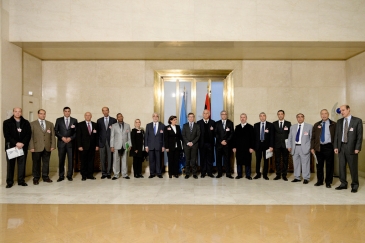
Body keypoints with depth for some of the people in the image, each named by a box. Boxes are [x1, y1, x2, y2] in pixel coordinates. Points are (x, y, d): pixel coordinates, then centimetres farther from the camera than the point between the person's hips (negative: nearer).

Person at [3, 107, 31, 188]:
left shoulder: (26, 123, 10)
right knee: (10, 164, 2)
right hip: (11, 147, -1)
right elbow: (6, 135, -3)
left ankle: (21, 180, 10)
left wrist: (22, 143, -10)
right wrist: (16, 143, -13)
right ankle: (9, 182, 9)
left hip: (23, 146, 1)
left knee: (22, 163, 2)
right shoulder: (7, 122, 5)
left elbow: (28, 134, 3)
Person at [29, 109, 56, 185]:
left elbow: (53, 136, 9)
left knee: (46, 163, 7)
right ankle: (36, 178, 16)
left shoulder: (50, 124, 12)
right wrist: (31, 147, -9)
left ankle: (45, 177, 18)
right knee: (36, 163, 5)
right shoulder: (32, 124, 4)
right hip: (37, 147, -2)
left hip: (47, 147, 2)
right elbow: (31, 136, -2)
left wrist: (53, 145, 1)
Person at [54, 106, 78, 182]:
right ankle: (61, 176, 11)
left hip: (70, 142, 0)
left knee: (71, 160, 1)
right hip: (61, 143, 0)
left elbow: (76, 132, 5)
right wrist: (62, 137, -9)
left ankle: (69, 175, 11)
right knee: (61, 160, 3)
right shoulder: (59, 120, 8)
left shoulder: (74, 120, 7)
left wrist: (71, 138, -9)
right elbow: (55, 131, 4)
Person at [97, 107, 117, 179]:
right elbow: (98, 131, 7)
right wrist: (97, 143, 1)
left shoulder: (113, 120, 6)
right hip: (102, 141, 1)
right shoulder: (99, 120, 10)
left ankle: (108, 173, 9)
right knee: (102, 158, 4)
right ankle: (103, 173, 12)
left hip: (110, 141, -1)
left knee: (110, 158, 0)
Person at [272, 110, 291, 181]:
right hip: (277, 145, 1)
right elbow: (273, 134, 5)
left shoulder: (288, 123, 6)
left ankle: (284, 175, 14)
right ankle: (278, 175, 13)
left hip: (285, 145, 0)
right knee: (277, 160, 4)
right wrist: (272, 145, -1)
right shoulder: (274, 123, 7)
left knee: (285, 160, 4)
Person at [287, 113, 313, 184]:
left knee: (305, 163, -2)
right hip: (295, 147, 4)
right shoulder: (292, 127, 15)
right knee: (296, 163, 8)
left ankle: (306, 178, 8)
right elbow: (290, 138, 14)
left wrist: (311, 147, -6)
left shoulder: (309, 126, 5)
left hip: (304, 148, -4)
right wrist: (289, 146, 4)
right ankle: (297, 178, 18)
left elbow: (312, 137, 1)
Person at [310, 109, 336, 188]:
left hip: (329, 147, -3)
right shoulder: (316, 125, 10)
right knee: (319, 165, 8)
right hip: (319, 147, 3)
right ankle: (320, 181, 20)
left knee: (329, 165, 4)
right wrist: (312, 147, 3)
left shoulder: (333, 124, 2)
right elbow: (313, 137, 10)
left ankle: (328, 182, 15)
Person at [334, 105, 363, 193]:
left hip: (351, 147, -4)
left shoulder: (357, 121, -1)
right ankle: (343, 184, 20)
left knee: (353, 167, 2)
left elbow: (359, 135, -5)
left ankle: (355, 185, 17)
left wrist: (357, 148, -11)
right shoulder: (339, 121, 10)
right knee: (341, 166, 9)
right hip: (341, 147, 4)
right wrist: (336, 147, 4)